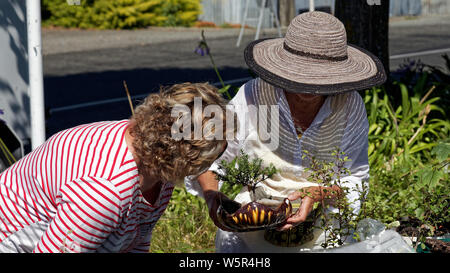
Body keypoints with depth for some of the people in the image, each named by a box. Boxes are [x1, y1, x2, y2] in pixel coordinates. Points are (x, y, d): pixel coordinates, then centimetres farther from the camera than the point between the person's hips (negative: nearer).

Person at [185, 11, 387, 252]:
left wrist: (317, 194, -19)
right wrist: (212, 196, -19)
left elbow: (354, 179, 1)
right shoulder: (251, 98, -8)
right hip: (249, 237, -1)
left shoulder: (350, 106, -3)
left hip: (322, 237, 2)